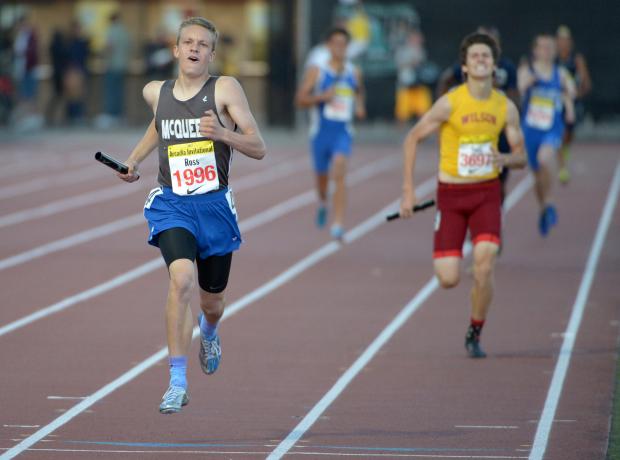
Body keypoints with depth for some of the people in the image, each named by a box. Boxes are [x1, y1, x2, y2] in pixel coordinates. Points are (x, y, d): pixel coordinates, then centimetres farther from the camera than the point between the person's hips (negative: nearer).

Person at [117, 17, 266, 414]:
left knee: (212, 301, 15)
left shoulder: (225, 89, -5)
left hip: (215, 205, 0)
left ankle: (209, 331, 56)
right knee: (181, 278, -26)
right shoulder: (156, 93, 5)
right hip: (172, 203, 0)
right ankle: (178, 384, -24)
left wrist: (222, 133, -26)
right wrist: (135, 160, 22)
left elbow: (258, 148, -10)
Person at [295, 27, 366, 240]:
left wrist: (360, 106, 5)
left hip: (343, 132, 0)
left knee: (339, 174, -21)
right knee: (322, 176, 15)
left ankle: (338, 224, -26)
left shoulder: (354, 72, 4)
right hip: (321, 132, 0)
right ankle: (322, 202, 51)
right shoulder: (316, 71, -4)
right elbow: (300, 99, -5)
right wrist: (321, 97, -21)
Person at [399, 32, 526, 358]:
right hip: (451, 195, -2)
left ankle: (475, 334, 6)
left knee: (484, 268, -16)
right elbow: (412, 139, -1)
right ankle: (445, 259, 33)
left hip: (487, 193, 2)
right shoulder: (450, 103, -10)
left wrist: (505, 159, -17)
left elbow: (521, 157, 8)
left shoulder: (506, 107, -1)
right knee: (448, 281, -7)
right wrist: (408, 190, -4)